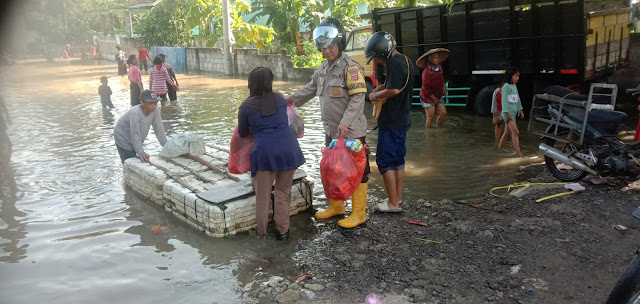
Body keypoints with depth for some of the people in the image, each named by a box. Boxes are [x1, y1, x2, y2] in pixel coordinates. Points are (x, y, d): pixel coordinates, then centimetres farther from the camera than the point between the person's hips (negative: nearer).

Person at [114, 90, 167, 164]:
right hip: (124, 140, -6)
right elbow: (135, 135, -37)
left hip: (136, 142, 6)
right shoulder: (135, 113, -34)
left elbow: (159, 130, -13)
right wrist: (141, 154, -45)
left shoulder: (155, 112, -16)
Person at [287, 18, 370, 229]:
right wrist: (291, 101, 19)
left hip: (351, 131, -9)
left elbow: (358, 98, -22)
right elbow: (310, 89, 24)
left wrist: (345, 122, -29)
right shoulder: (323, 68, 11)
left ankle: (359, 213, 13)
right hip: (331, 131, 9)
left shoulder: (350, 67, -16)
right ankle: (336, 206, 35)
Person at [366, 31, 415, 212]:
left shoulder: (394, 63, -18)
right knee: (398, 159, 15)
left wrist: (376, 95, -9)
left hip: (391, 122, -10)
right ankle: (398, 198, 24)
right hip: (403, 119, 10)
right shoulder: (406, 61, 13)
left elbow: (393, 90, -25)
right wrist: (380, 88, 6)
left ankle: (393, 204, 1)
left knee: (385, 161, -3)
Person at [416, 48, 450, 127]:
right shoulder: (427, 72, -24)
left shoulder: (439, 67, 0)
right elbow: (427, 89, -21)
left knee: (443, 113, 2)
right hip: (427, 97, -7)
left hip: (438, 96, 7)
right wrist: (435, 99, -13)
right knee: (431, 116, -7)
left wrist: (444, 86, 10)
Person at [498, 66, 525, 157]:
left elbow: (518, 99, 22)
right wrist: (507, 113, -21)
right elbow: (504, 100, -17)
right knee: (515, 132, -15)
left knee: (507, 132, 14)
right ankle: (518, 153, -17)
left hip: (514, 112, 9)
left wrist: (520, 110, 22)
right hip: (508, 113, -9)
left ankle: (499, 148, 24)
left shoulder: (514, 86, 15)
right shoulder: (506, 87, -12)